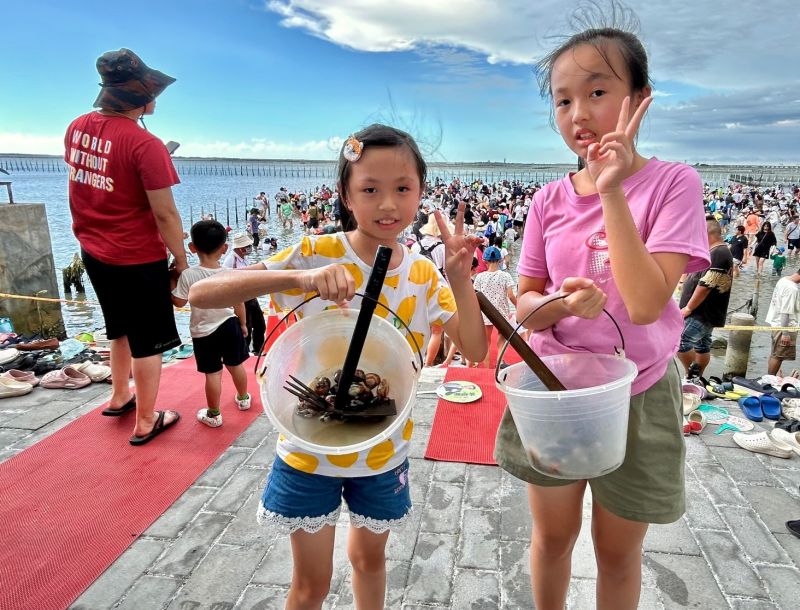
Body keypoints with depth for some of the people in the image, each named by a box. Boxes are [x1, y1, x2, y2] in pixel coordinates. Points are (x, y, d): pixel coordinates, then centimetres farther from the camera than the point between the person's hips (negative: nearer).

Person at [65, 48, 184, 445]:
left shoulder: (77, 128, 2)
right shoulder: (145, 145, -22)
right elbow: (165, 214, -21)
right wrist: (181, 260, -11)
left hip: (93, 253, 8)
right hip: (138, 259, -8)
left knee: (121, 329, 27)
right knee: (148, 343, 8)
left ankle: (119, 397, 44)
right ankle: (145, 423, 21)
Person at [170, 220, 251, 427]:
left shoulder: (188, 275, -17)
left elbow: (179, 302, -9)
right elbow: (239, 303, 0)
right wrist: (243, 324, 16)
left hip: (204, 332, -3)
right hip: (230, 325, 3)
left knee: (213, 373, 6)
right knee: (236, 365, 21)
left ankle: (214, 415, 18)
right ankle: (243, 398, 41)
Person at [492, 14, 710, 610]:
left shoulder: (672, 183, -12)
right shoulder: (550, 201, -4)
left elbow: (647, 303, -24)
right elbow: (525, 305, -2)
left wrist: (612, 192, -27)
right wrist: (563, 303, -24)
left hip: (636, 395, -2)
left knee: (618, 552, 19)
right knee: (552, 537, 22)